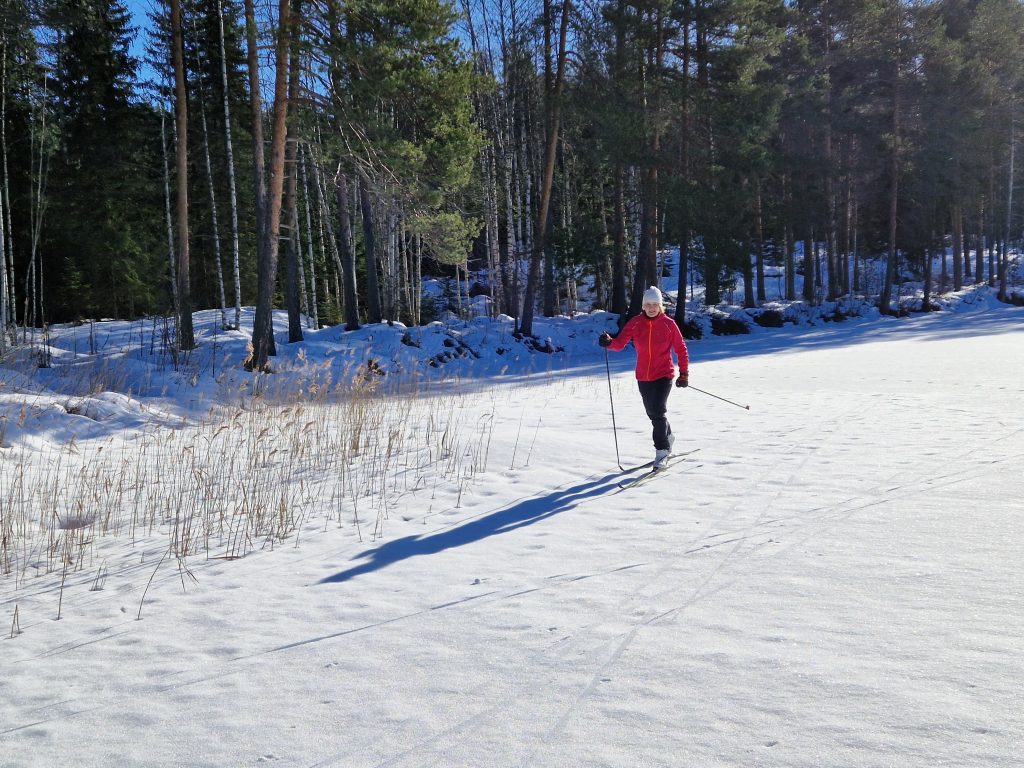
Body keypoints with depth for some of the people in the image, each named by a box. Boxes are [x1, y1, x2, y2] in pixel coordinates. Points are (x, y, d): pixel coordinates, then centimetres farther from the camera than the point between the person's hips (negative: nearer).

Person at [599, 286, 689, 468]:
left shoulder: (668, 324, -7)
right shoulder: (636, 323, -2)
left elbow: (681, 349, 0)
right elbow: (620, 342, -9)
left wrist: (684, 374, -2)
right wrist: (609, 342, -31)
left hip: (664, 375, -4)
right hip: (643, 377, 4)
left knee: (657, 412, -17)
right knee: (652, 413, 17)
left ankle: (662, 450, -7)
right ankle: (668, 437, 43)